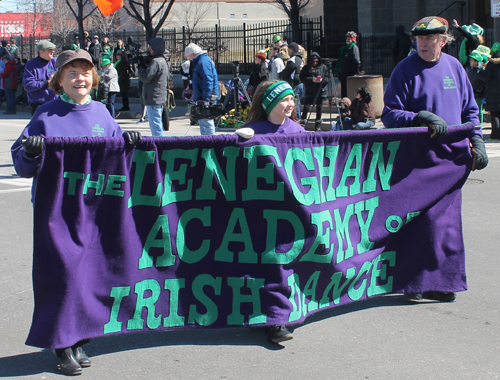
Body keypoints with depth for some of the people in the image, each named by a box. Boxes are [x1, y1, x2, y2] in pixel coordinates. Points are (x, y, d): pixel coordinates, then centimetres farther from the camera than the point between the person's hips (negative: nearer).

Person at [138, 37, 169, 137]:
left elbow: (145, 77, -21)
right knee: (158, 126, 16)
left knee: (155, 127, -8)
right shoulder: (162, 60, 15)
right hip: (160, 98, 11)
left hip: (153, 99, -11)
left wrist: (141, 66, -2)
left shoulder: (156, 62, -17)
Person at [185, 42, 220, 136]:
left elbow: (208, 81, -22)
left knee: (206, 122, -10)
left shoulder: (203, 61, -14)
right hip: (203, 98, 11)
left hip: (207, 99, -11)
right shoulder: (199, 61, 19)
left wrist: (206, 99, -24)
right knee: (202, 122, 16)